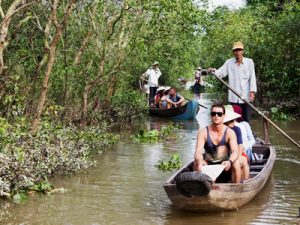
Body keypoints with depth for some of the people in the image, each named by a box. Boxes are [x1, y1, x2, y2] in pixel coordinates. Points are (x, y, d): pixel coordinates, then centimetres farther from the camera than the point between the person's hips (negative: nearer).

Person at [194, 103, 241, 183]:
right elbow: (198, 152, -21)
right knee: (196, 163, -28)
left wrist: (229, 161, -46)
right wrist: (200, 161, -46)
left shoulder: (230, 132, -9)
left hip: (225, 167, 0)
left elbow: (235, 152, -22)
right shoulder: (203, 132, -9)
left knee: (236, 163, -30)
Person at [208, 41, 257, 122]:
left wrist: (252, 91, -10)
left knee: (246, 120, 2)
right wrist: (213, 71, -17)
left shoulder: (249, 62, 2)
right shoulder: (229, 62, 8)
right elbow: (220, 73, 5)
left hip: (246, 97, -2)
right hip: (233, 97, 2)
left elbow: (252, 77, -1)